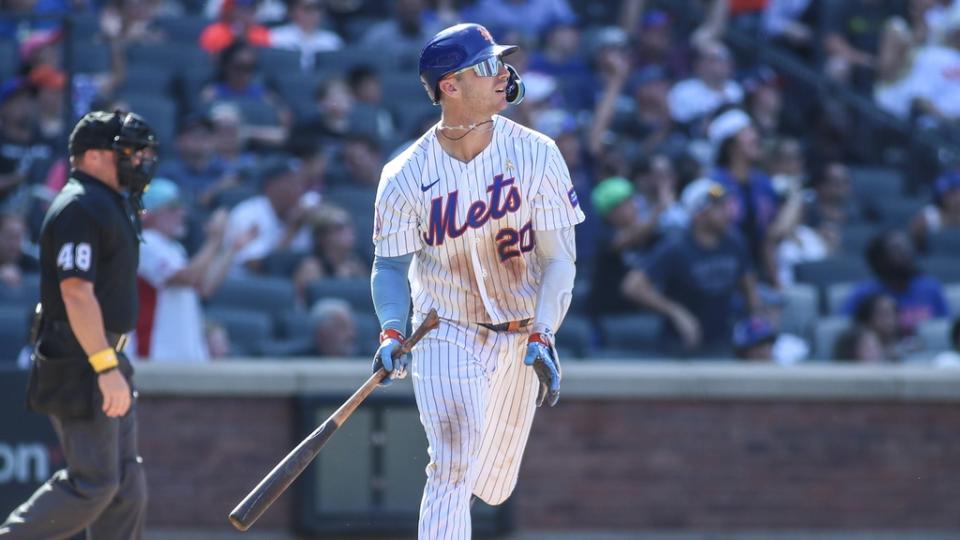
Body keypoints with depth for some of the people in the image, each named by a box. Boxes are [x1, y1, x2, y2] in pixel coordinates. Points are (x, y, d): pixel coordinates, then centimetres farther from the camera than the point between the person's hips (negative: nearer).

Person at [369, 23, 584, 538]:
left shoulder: (535, 155, -11)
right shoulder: (406, 177, -12)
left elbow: (559, 258, -11)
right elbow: (390, 265, -4)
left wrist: (541, 339, -25)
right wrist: (392, 332, -24)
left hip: (521, 337, 2)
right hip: (446, 335, -2)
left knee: (492, 487, 13)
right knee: (451, 472, -17)